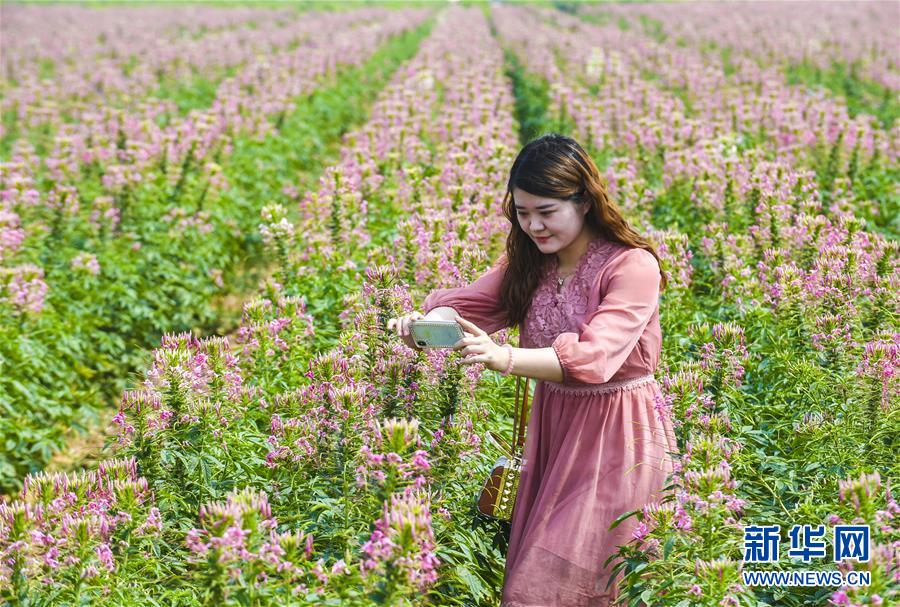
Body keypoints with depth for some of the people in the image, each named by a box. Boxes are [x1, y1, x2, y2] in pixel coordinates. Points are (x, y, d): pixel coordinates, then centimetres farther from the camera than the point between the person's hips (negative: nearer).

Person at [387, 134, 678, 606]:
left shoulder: (632, 265, -18)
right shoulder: (527, 262, 5)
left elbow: (593, 357, -30)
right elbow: (469, 304, -4)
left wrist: (504, 359, -45)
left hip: (616, 438, -7)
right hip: (550, 429, 7)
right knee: (531, 568, 14)